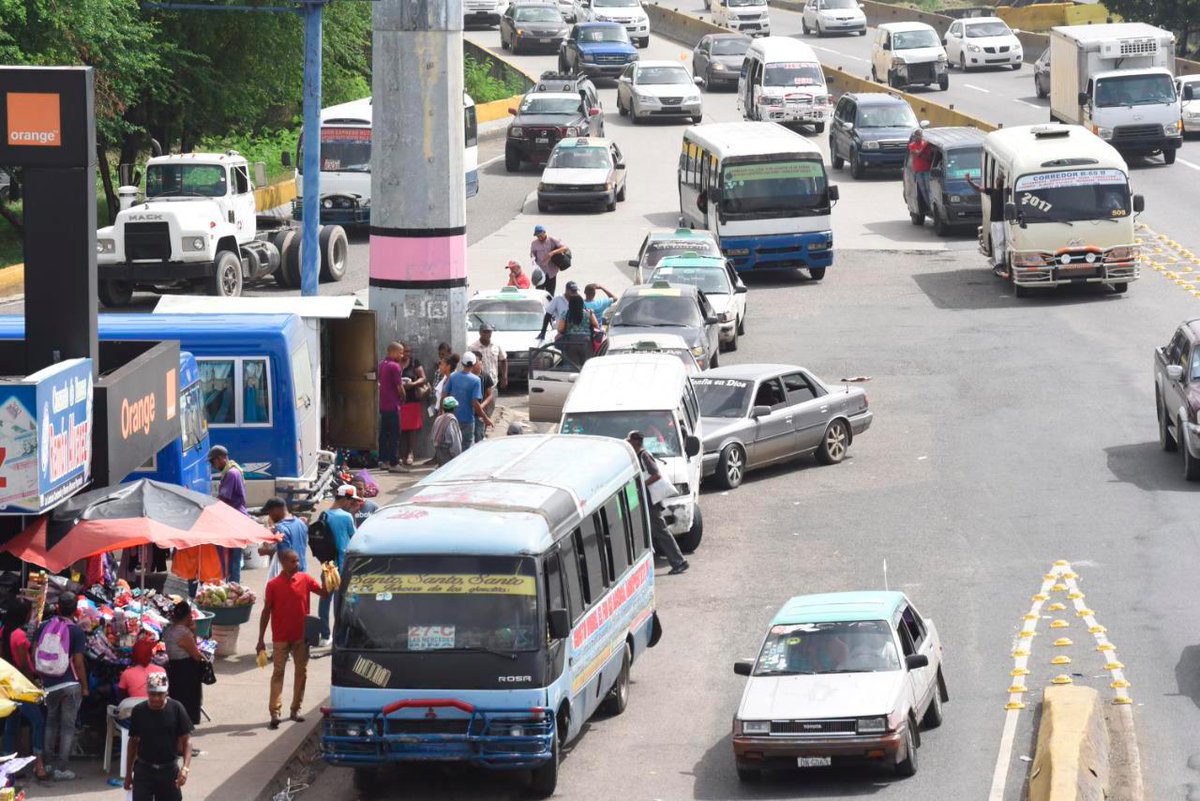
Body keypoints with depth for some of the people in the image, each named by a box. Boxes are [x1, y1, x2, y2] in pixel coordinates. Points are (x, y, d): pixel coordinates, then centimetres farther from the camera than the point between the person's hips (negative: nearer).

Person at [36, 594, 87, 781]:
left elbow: (35, 653, 4)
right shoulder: (76, 631, -12)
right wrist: (84, 686, -2)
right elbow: (78, 662, -13)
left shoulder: (45, 626, 0)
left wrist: (41, 677, 16)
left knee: (51, 722, 20)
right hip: (71, 684, -4)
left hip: (49, 684, 4)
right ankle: (61, 769, 2)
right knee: (68, 726, 3)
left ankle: (48, 763, 25)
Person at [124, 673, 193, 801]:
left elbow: (186, 740, -6)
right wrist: (128, 773, 8)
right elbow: (133, 742, 5)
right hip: (144, 770, 0)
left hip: (169, 770, 0)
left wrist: (186, 767, -20)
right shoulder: (139, 711, -6)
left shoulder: (176, 709, -10)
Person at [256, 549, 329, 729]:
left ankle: (296, 709, 19)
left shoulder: (305, 579, 0)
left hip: (301, 636, 3)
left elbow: (324, 594, -1)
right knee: (278, 673, -4)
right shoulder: (273, 585, -6)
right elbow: (266, 611, -4)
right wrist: (261, 640, -5)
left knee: (301, 672, 9)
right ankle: (275, 712, -8)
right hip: (281, 638, -3)